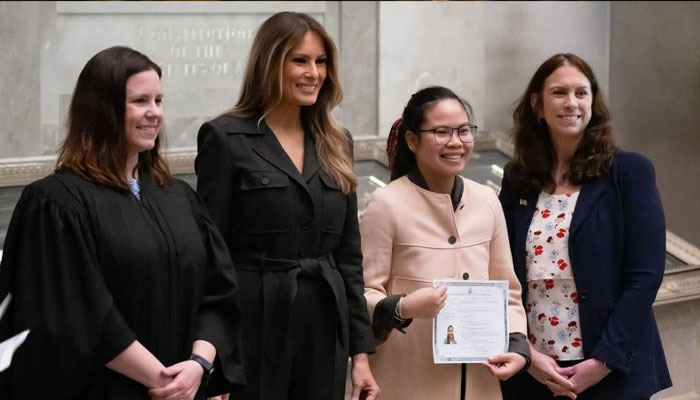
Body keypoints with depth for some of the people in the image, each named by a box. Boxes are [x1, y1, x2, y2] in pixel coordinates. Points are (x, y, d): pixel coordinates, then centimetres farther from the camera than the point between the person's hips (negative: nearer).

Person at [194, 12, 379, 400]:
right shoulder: (226, 139, -4)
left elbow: (349, 255, 14)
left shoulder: (335, 144, 13)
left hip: (325, 331, 5)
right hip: (255, 327, -5)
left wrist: (361, 350, 8)